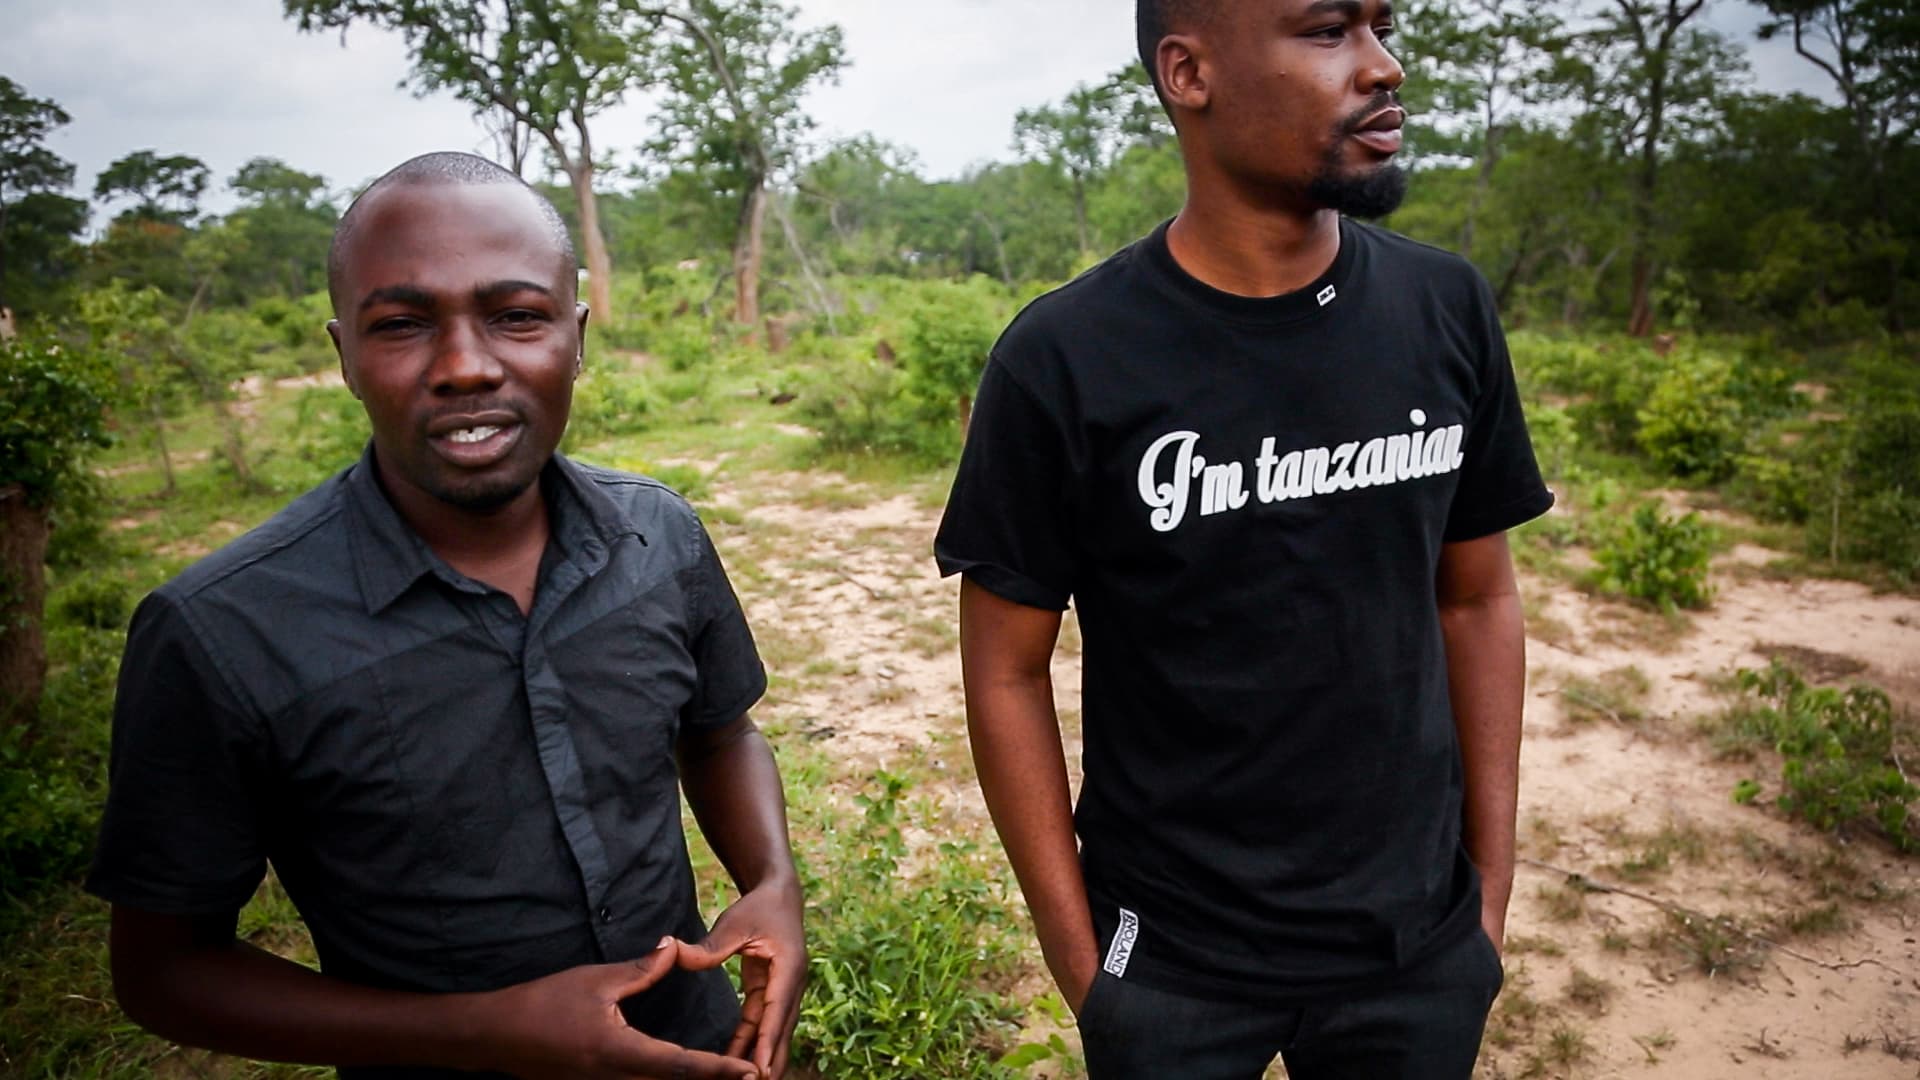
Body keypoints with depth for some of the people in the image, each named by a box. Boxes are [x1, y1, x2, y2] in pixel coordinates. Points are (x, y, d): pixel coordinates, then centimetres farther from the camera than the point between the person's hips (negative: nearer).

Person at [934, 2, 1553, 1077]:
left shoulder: (1448, 311, -5)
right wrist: (1077, 955, -6)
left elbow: (1477, 598, 4)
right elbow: (1008, 670, -9)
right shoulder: (1064, 361, -16)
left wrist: (1493, 886, 4)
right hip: (1170, 963, -3)